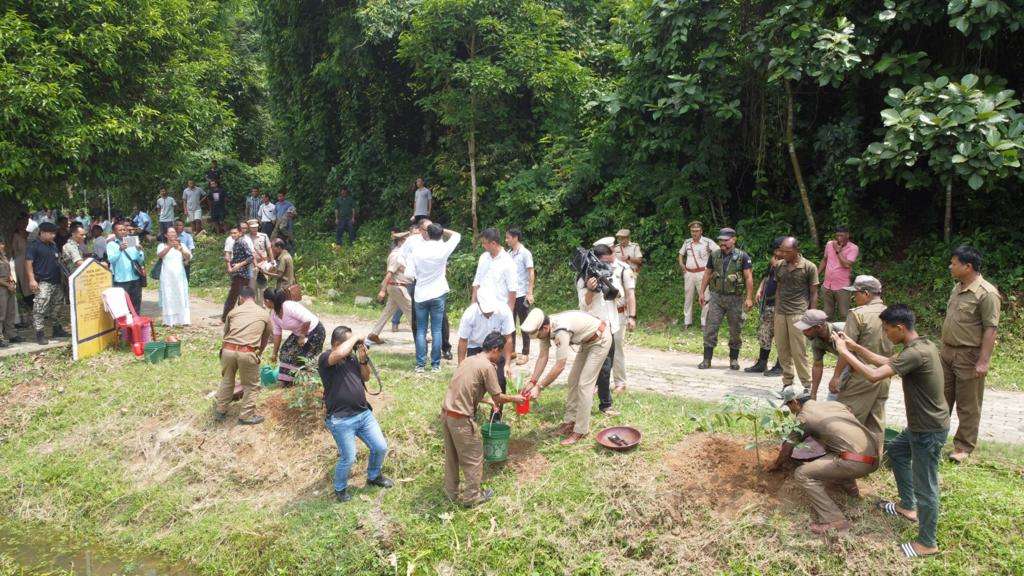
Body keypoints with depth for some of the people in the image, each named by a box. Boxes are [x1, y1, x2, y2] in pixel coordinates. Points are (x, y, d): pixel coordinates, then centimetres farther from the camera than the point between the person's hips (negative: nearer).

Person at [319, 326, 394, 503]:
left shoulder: (352, 356, 7)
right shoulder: (325, 358, -15)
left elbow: (366, 377, 15)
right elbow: (340, 353, -38)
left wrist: (363, 360, -3)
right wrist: (355, 338, -20)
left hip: (364, 413, 7)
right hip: (341, 420, -7)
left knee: (381, 448, 11)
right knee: (348, 458, 1)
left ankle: (374, 477, 39)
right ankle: (340, 489, 30)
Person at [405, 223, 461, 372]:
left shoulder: (417, 251, -8)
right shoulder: (443, 249, -9)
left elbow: (409, 273, -8)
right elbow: (456, 235, 7)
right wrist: (440, 229, 8)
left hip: (420, 295, 1)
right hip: (438, 295, 0)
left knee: (421, 331, 7)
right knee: (436, 331, 5)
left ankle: (420, 364, 8)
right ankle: (435, 364, 8)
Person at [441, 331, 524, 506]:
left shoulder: (469, 360, 13)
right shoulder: (487, 366, -12)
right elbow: (498, 398, -7)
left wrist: (488, 401, 27)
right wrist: (515, 398, 10)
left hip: (446, 413, 8)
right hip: (461, 419, -8)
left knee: (452, 456, 21)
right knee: (473, 458, 9)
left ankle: (452, 492, 34)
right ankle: (472, 496, 20)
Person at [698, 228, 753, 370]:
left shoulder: (742, 256, -4)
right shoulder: (714, 255, 7)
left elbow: (749, 278, -7)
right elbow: (707, 274, 13)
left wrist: (749, 298, -14)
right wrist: (702, 292, 8)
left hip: (735, 298, -2)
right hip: (717, 296, 2)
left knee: (735, 330, 7)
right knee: (710, 328, -3)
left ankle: (734, 359, 22)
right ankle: (707, 359, 1)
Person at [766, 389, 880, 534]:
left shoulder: (803, 417, 2)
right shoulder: (834, 404, 20)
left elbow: (787, 448, 11)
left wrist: (776, 465, 31)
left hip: (857, 461, -8)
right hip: (875, 456, 8)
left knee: (802, 474, -4)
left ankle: (834, 521, -9)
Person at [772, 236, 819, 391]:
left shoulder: (809, 267, -4)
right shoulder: (779, 266, 8)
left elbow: (813, 293, 0)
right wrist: (776, 310, 11)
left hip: (798, 314, -5)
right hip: (780, 313, 5)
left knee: (798, 352, -5)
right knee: (782, 350, 7)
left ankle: (808, 385, 5)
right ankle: (787, 383, 17)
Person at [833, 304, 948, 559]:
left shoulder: (915, 353, -29)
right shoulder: (922, 344, 2)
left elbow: (874, 375, -33)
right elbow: (887, 362, 14)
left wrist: (844, 352, -23)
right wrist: (855, 346, 8)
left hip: (929, 430, -10)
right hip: (920, 424, 10)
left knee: (924, 487, 3)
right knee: (896, 450, 29)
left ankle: (927, 543, 18)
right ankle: (908, 506, 42)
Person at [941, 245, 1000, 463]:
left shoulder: (986, 293, -18)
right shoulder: (958, 288, 9)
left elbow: (990, 329, -20)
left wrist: (983, 361, -23)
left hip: (969, 356, -8)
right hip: (948, 351, 8)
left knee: (967, 405, 4)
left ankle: (964, 446, 16)